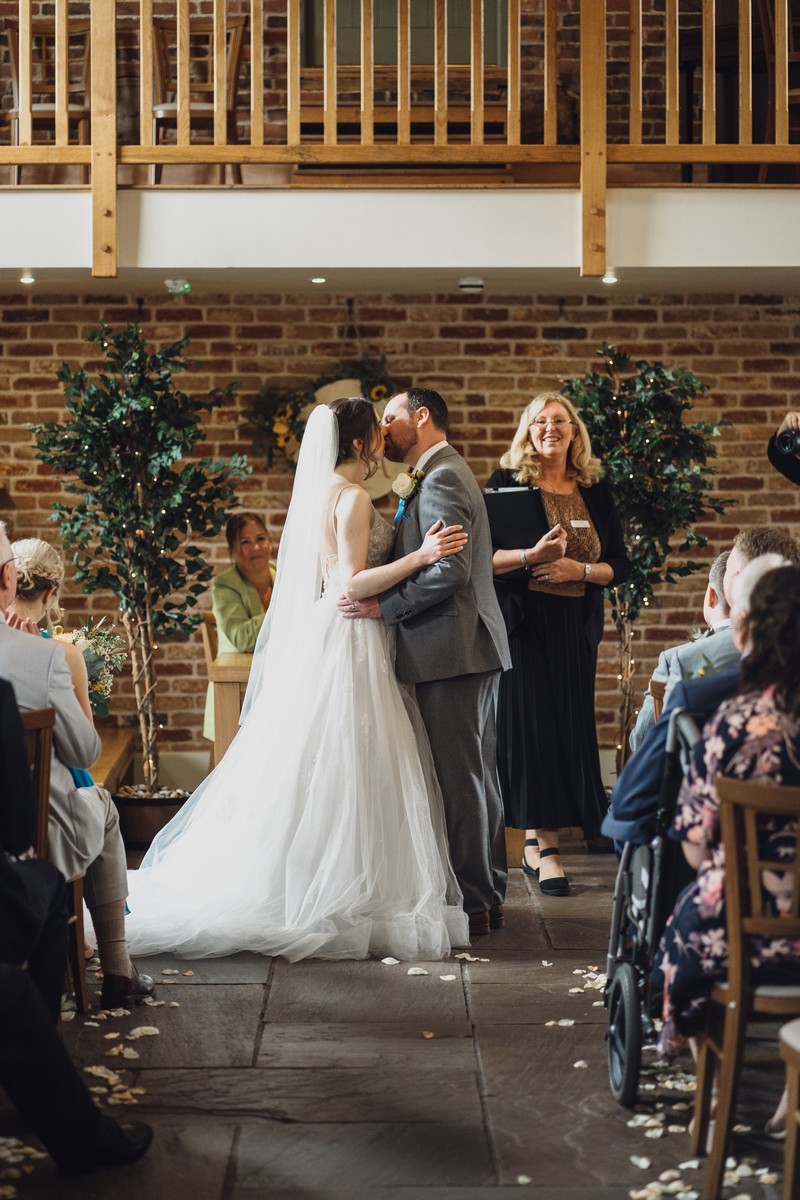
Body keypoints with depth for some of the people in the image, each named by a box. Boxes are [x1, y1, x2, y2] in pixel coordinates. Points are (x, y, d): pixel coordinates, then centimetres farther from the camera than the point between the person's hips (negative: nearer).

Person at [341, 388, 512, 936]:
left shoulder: (440, 479, -13)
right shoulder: (446, 473, 20)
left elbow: (450, 570, -22)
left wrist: (383, 605, -18)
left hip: (452, 650, -11)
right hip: (476, 646, 11)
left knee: (459, 778, -5)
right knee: (479, 774, 14)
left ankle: (470, 904, 1)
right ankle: (490, 895, 23)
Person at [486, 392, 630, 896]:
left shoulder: (595, 490, 10)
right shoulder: (508, 483, 2)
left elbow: (621, 565, 9)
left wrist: (579, 570, -9)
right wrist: (530, 556, -22)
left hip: (575, 625, 3)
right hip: (522, 621, -3)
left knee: (570, 722, 1)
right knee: (530, 719, -8)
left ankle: (539, 841, 12)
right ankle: (542, 841, -2)